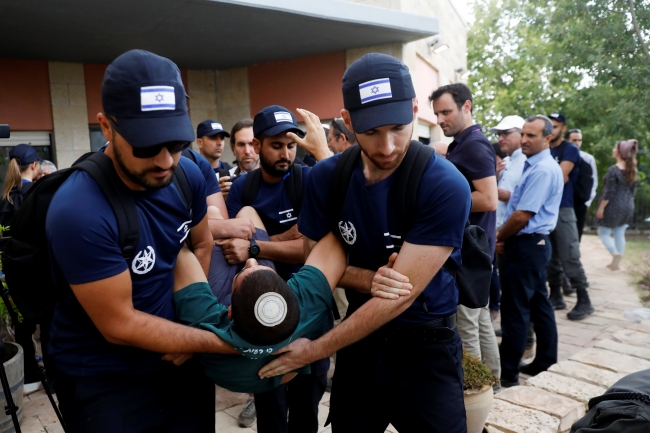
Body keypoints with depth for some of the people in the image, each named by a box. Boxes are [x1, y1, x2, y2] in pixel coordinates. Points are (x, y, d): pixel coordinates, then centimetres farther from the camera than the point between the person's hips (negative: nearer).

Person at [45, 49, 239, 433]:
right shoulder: (79, 212, -28)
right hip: (104, 381, -5)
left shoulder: (188, 175, -10)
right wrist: (223, 340, -18)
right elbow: (119, 325, -22)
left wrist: (190, 323, -7)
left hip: (180, 358, 5)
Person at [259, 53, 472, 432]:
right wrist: (367, 280, -20)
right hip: (360, 336, 4)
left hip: (426, 345, -4)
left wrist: (314, 351, -21)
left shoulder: (446, 187, -24)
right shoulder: (326, 177, -9)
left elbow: (401, 294, -25)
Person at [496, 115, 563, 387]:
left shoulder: (542, 170, -18)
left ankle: (508, 373, 7)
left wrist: (497, 238, -7)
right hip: (533, 244, 10)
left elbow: (522, 216, -22)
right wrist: (505, 236, 8)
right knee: (538, 305, 16)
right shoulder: (536, 166, 14)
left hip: (527, 245, -10)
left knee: (515, 309, -3)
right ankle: (546, 363, 27)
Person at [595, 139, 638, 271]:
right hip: (627, 207, 7)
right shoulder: (632, 169, 5)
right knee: (620, 234, 12)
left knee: (604, 232, 6)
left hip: (613, 206, -7)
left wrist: (601, 208, -14)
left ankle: (615, 253, -16)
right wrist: (628, 203, 22)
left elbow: (609, 192, -19)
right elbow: (633, 190, 11)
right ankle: (616, 262, 17)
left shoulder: (614, 169, -18)